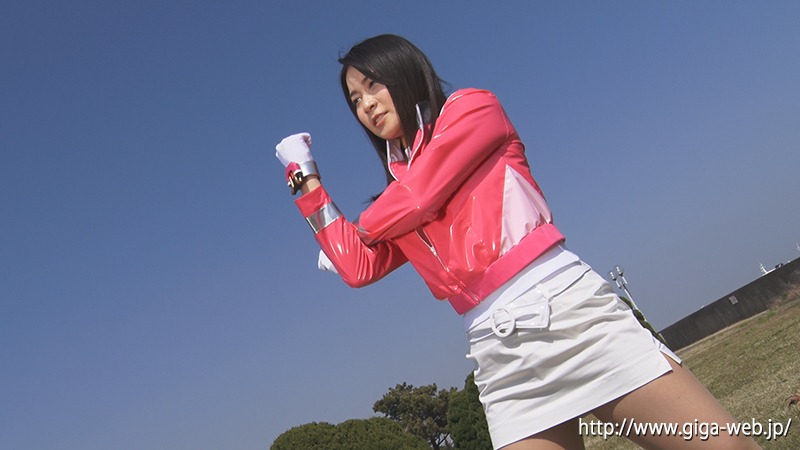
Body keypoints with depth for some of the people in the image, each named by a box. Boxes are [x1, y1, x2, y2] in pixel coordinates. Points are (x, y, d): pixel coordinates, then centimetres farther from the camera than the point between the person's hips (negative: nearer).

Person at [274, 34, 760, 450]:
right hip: (502, 353, 5)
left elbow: (421, 195, -3)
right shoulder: (394, 205, 23)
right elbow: (358, 268, 12)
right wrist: (306, 178, 19)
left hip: (569, 306, -4)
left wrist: (366, 224, 18)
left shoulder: (475, 107, 8)